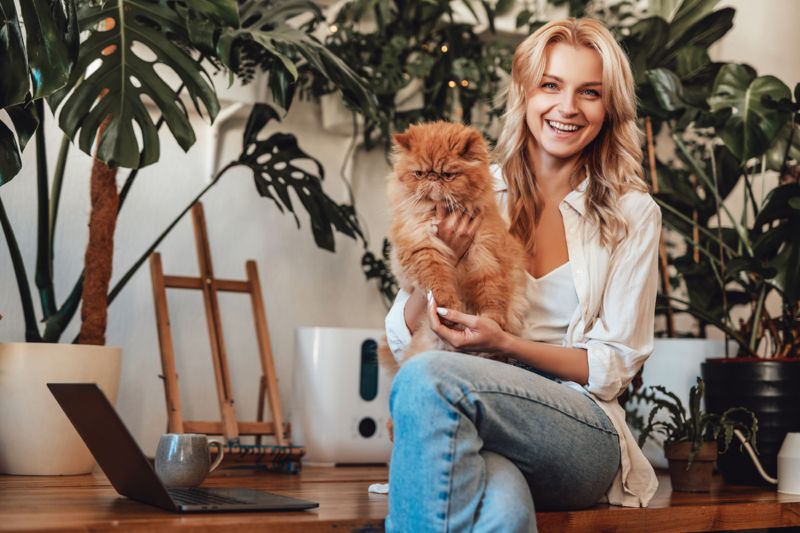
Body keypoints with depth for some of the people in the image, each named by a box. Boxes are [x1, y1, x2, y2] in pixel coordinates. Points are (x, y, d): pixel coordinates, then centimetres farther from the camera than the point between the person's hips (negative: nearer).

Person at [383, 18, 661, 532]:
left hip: (584, 439, 0)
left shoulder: (632, 215, 6)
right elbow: (401, 337, 10)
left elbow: (616, 366, 3)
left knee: (427, 379, -31)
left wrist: (506, 344, -13)